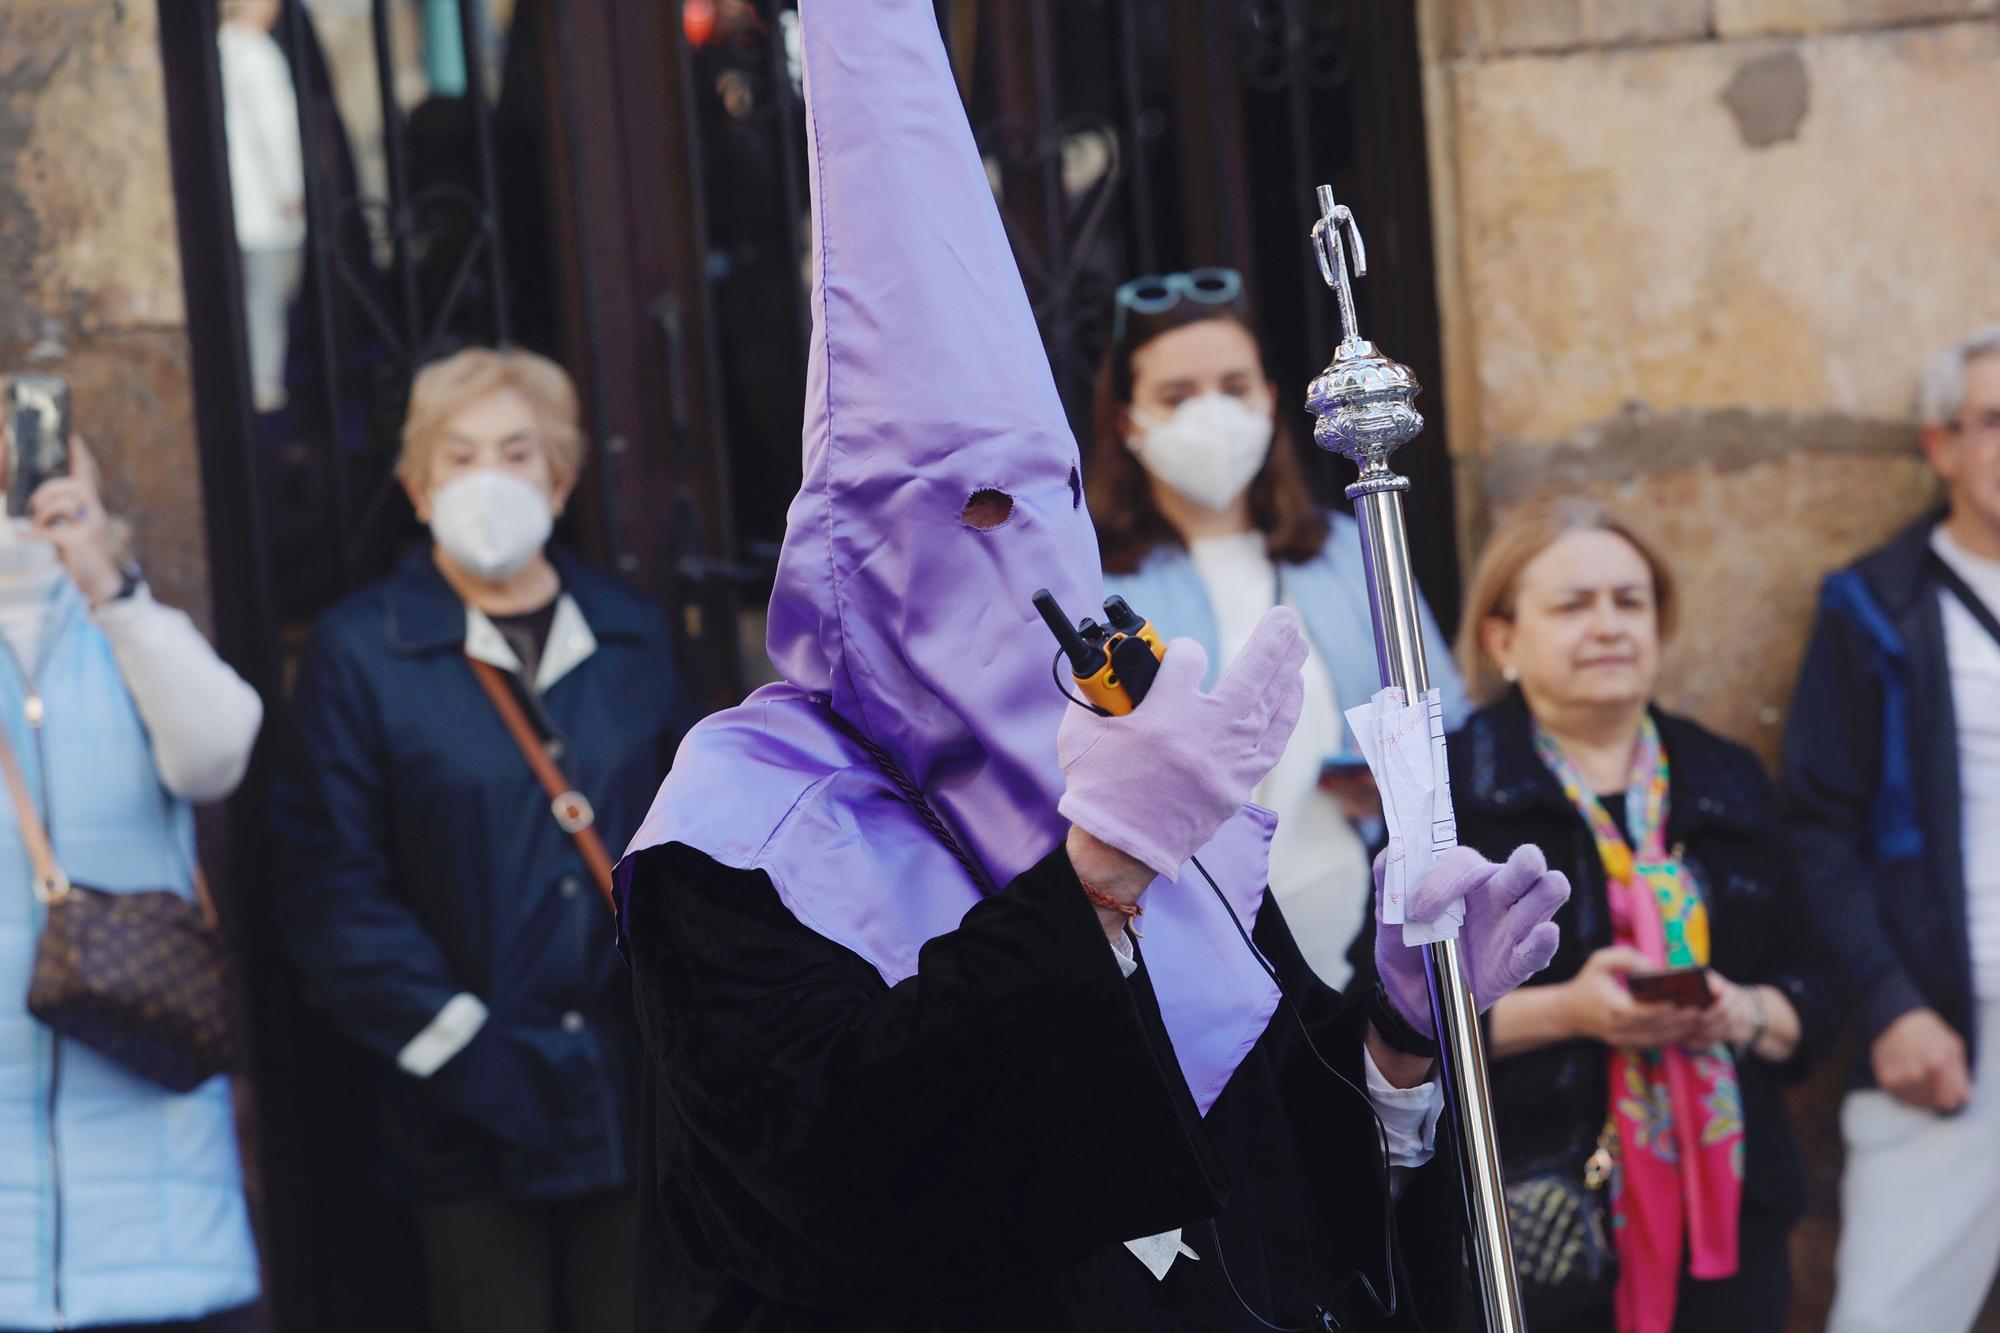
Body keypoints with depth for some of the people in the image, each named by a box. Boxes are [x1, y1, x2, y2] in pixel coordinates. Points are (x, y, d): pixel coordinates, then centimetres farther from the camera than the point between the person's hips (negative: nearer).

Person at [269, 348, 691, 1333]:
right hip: (472, 1120, -3)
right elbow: (332, 887, -6)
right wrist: (463, 1051, -12)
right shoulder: (358, 652, -2)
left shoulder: (633, 639, 11)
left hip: (636, 1103, 4)